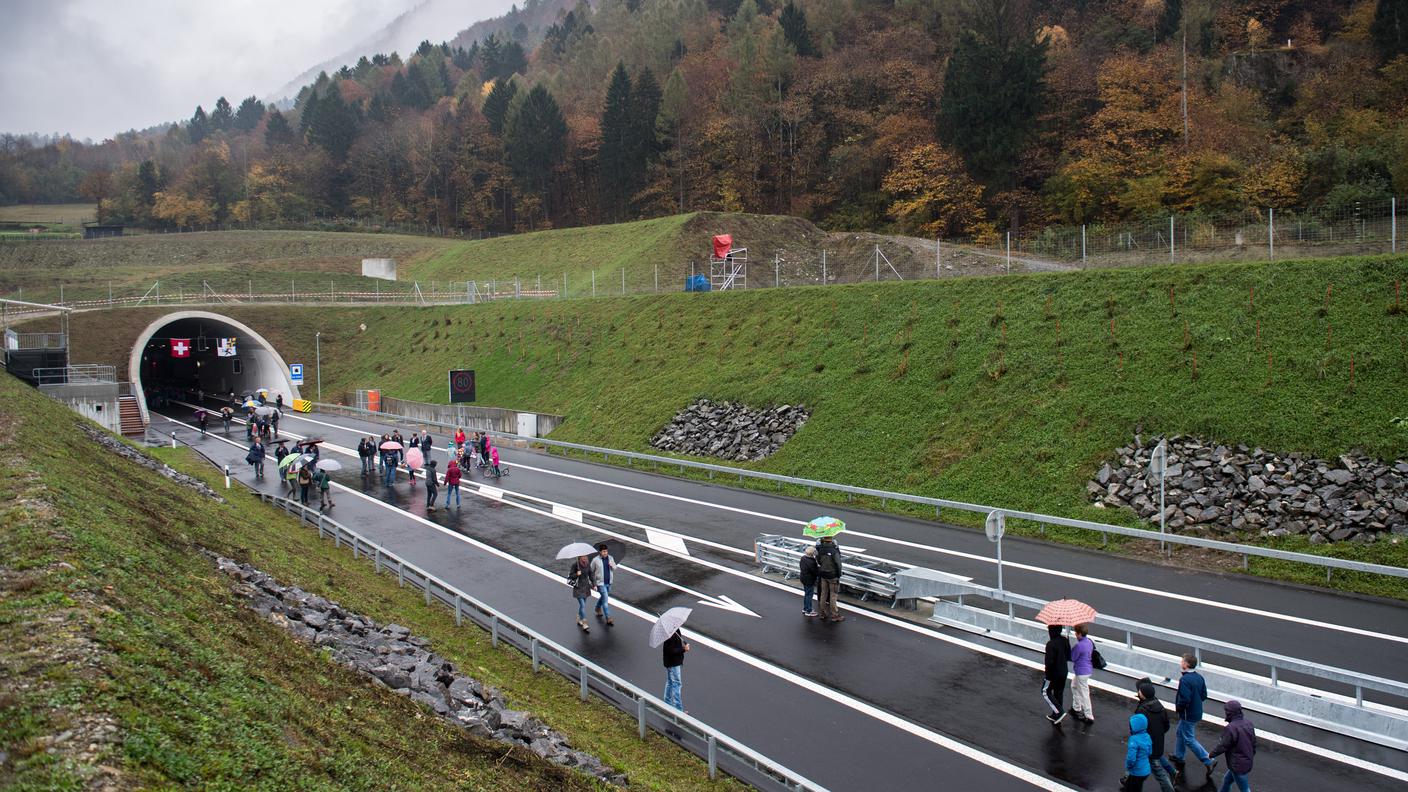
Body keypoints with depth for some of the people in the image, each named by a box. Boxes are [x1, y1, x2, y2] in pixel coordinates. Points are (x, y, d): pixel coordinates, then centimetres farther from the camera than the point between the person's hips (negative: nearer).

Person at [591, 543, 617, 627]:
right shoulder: (595, 560, -16)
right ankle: (608, 620, -6)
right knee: (605, 600, -9)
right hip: (600, 583, -6)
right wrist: (593, 583, -3)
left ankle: (598, 608, 54)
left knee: (603, 597, 25)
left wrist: (612, 565, -15)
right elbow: (591, 572, -6)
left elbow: (615, 568, 9)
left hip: (609, 582, 6)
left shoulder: (610, 558, -3)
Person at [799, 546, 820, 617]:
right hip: (809, 580, -9)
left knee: (806, 594, 22)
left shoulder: (803, 558, -1)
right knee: (809, 595, 2)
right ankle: (808, 611, 11)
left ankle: (805, 609, 34)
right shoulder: (811, 562, -29)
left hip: (803, 578, 9)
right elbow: (815, 572, -24)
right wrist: (820, 568, -6)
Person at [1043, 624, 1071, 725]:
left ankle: (1059, 712, -1)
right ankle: (1056, 717, 28)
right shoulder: (1065, 641, -4)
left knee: (1046, 692, 11)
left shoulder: (1051, 644, -25)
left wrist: (1047, 674, -12)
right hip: (1064, 672, 7)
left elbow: (1049, 662, -23)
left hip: (1054, 673, -7)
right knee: (1059, 693, 18)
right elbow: (1069, 657, 5)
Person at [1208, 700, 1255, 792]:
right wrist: (1251, 756, 25)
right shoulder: (1248, 723, -2)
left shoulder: (1231, 728, -27)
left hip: (1238, 766, -8)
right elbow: (1254, 742, 9)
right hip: (1247, 762, 8)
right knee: (1227, 780, 25)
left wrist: (1211, 755, -2)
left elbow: (1222, 746, -19)